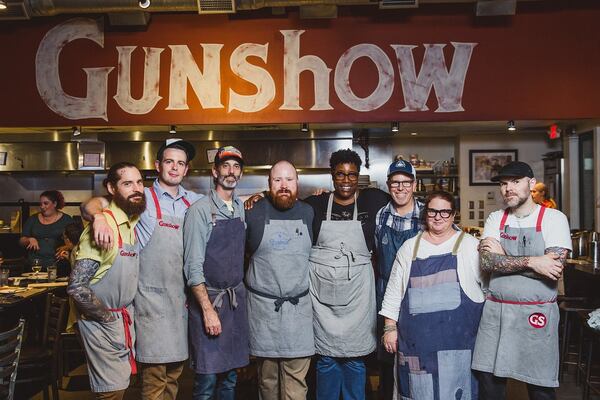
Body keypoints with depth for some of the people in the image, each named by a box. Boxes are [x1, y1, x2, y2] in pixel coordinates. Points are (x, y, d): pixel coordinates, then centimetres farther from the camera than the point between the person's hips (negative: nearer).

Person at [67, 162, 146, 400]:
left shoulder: (133, 223, 3)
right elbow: (76, 287, -26)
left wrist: (127, 314, 6)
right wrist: (108, 317, -15)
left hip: (125, 317, 8)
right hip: (103, 325, -8)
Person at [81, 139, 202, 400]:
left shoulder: (195, 202, 9)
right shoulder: (143, 198, -3)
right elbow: (92, 204, -9)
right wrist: (99, 215, -32)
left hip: (183, 297, 5)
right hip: (152, 297, -4)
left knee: (175, 370, 15)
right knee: (154, 375, -2)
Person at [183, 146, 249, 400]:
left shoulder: (243, 208, 8)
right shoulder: (200, 210, -10)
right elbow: (193, 266, -14)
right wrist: (208, 310, -17)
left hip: (236, 300, 6)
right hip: (208, 300, -5)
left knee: (230, 375, 13)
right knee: (207, 379, -2)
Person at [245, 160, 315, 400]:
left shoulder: (309, 213, 5)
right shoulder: (254, 213, -2)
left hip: (298, 306, 1)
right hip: (263, 305, -1)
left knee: (296, 375, 0)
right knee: (267, 374, 10)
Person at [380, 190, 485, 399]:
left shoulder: (470, 245, 3)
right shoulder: (409, 247, 9)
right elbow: (394, 291, 11)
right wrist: (390, 327, 7)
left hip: (458, 340, -2)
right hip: (417, 340, 2)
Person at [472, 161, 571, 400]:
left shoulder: (554, 218, -5)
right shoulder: (495, 219, 6)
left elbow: (555, 268, -18)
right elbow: (486, 263, -9)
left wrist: (503, 257, -11)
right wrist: (531, 261, -19)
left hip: (537, 313, -3)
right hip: (495, 311, 3)